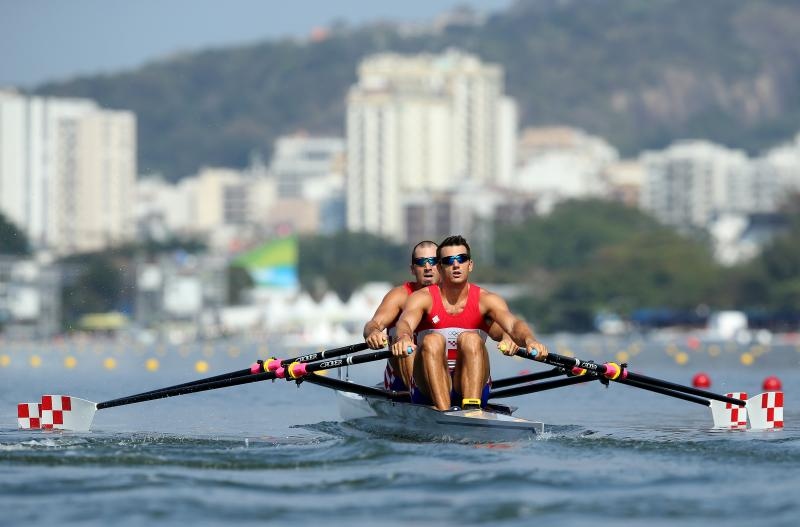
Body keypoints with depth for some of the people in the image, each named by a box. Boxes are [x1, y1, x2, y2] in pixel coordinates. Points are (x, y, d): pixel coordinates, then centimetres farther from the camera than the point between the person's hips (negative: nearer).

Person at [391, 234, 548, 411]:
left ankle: (472, 409, -44)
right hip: (428, 391, 0)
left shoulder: (486, 300, 2)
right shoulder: (422, 298, 0)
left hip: (473, 388, 0)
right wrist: (403, 337, -47)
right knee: (432, 341, -26)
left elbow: (513, 324, -16)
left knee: (470, 339, -24)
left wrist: (529, 340, -41)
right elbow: (406, 322, -21)